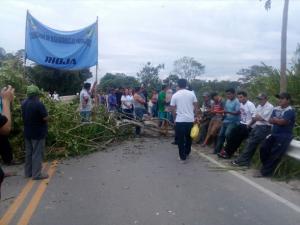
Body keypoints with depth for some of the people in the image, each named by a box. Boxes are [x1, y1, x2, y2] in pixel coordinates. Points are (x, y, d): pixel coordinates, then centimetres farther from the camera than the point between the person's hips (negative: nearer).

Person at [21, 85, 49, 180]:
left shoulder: (23, 103, 5)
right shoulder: (38, 104, -20)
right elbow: (45, 118, -19)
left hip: (27, 132, 8)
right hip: (38, 133, -8)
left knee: (28, 152, 15)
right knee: (37, 153, 0)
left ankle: (28, 172, 24)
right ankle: (36, 174, 4)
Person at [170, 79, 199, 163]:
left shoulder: (175, 95, -2)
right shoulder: (191, 94, 2)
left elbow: (173, 109, -1)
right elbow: (196, 106, 3)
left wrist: (175, 118, 13)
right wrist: (194, 115, 14)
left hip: (180, 120, -2)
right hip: (190, 119, 3)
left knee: (181, 139, 4)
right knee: (189, 138, 20)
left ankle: (182, 157, 5)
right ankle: (187, 153, 34)